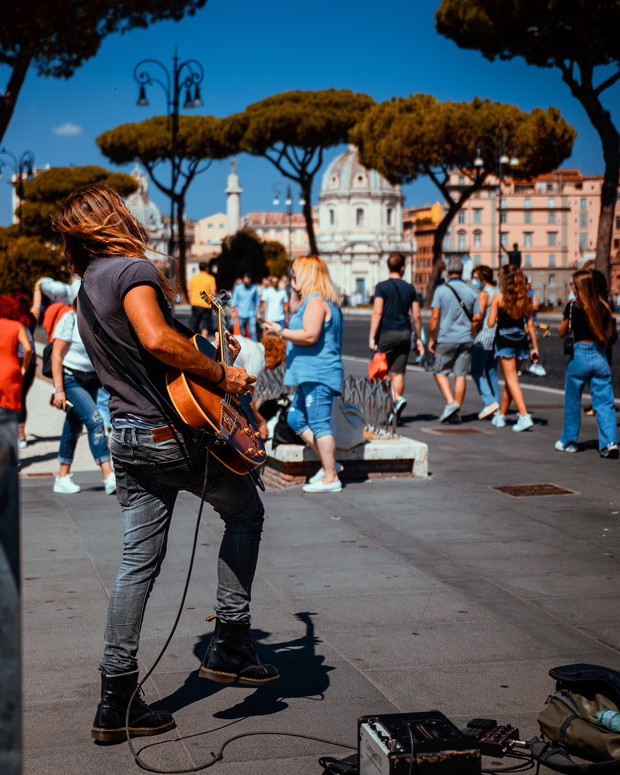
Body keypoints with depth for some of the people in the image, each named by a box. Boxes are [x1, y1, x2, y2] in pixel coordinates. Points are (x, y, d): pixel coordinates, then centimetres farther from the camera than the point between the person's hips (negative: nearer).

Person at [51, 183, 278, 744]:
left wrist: (208, 355, 23)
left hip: (126, 437, 8)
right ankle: (230, 645, 14)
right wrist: (219, 374, -20)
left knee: (139, 561, 8)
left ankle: (117, 701, 9)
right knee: (246, 512, 15)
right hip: (172, 430, -8)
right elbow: (156, 339, -30)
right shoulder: (133, 269, -13)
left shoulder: (88, 286, 17)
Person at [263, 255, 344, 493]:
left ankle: (331, 478, -4)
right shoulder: (310, 300, 19)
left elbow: (310, 335, -23)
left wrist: (280, 332, -16)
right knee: (296, 418, 14)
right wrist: (295, 290, 24)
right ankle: (328, 463, 19)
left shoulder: (316, 301, -13)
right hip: (310, 375, 11)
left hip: (318, 375, -11)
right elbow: (294, 311, 38)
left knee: (319, 424, -8)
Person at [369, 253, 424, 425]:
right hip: (405, 334, 4)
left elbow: (377, 313, -13)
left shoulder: (382, 287, -5)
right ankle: (395, 412, 3)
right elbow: (416, 316, 7)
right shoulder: (410, 288, 6)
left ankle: (397, 399, -17)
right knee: (398, 372, 6)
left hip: (386, 333, -4)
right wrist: (418, 339, 15)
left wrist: (372, 337, -12)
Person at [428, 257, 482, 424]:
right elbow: (477, 318, 3)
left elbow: (434, 317, -10)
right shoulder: (471, 292, 3)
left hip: (446, 339, -3)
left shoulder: (441, 290, -7)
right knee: (461, 375, 6)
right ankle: (457, 412, 8)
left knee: (440, 372, 10)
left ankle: (450, 403, -8)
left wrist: (431, 339, -1)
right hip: (465, 340, 3)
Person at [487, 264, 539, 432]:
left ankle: (524, 416, -18)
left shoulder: (499, 297, -8)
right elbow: (530, 324, 4)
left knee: (511, 380, -4)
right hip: (521, 340, 5)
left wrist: (494, 317, 15)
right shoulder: (526, 297, 3)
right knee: (510, 380, 16)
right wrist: (535, 347, 9)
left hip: (504, 341, -5)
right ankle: (501, 415, 27)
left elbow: (490, 323, -8)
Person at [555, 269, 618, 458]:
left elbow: (562, 333, 1)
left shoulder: (573, 306, -8)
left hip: (580, 355, -3)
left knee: (572, 402, 11)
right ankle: (610, 442, -8)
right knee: (604, 402, 3)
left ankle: (568, 442, 21)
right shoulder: (603, 307, 3)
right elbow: (608, 336, 8)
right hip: (600, 357, 3)